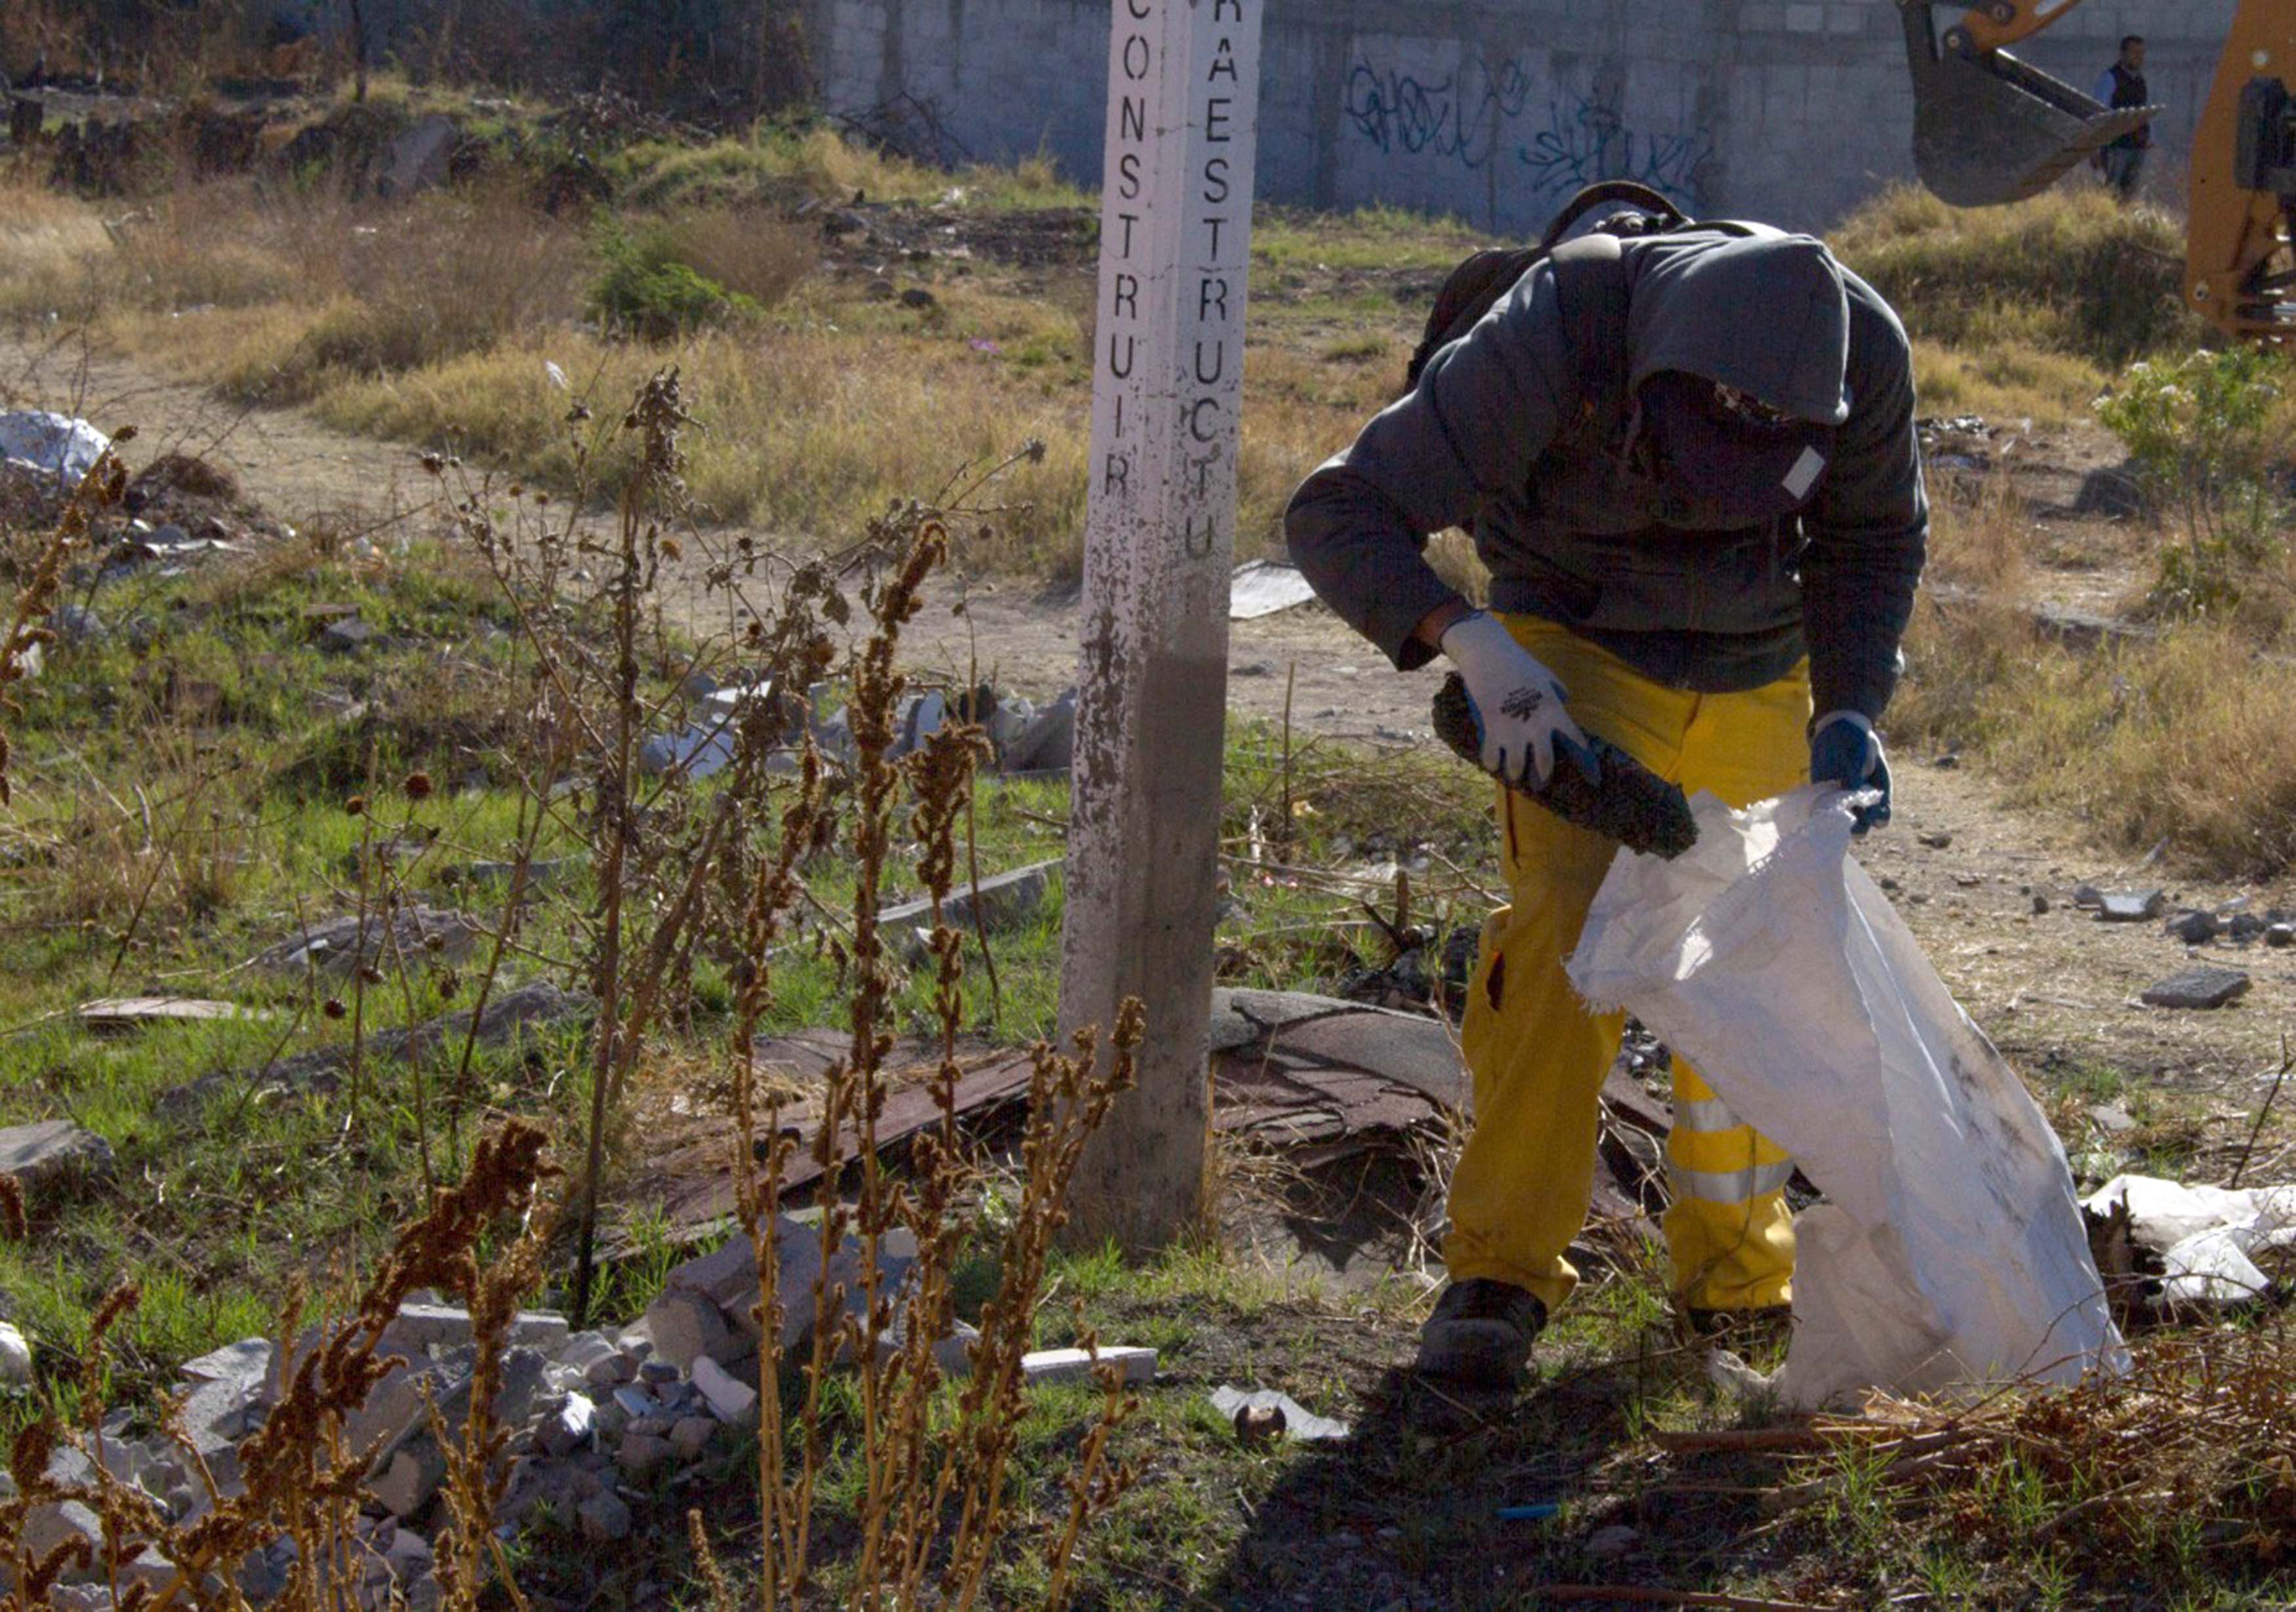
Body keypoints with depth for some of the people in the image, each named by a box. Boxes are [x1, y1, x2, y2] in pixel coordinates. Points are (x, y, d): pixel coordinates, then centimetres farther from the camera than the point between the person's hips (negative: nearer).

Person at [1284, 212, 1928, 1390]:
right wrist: (1478, 650, -47)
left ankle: (1734, 1266, 28)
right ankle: (1498, 1281, -21)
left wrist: (1848, 711, -13)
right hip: (1576, 668, -4)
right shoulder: (1556, 335, -33)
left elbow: (1875, 538, 1)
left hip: (1757, 681, 4)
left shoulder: (1863, 352, -21)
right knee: (1569, 931, -24)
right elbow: (1336, 514, -32)